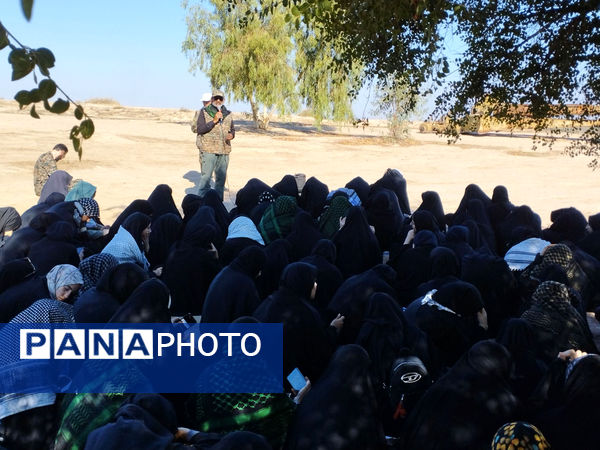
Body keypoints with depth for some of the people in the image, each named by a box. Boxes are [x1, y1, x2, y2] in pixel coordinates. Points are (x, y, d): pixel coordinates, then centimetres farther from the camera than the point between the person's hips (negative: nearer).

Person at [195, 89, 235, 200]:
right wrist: (214, 121, -18)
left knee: (221, 178, 10)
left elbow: (232, 129, 23)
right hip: (208, 150, -4)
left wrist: (231, 135, -1)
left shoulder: (228, 114, 14)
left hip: (224, 151, 5)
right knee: (206, 177, -8)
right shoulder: (204, 112, 1)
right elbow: (199, 129, -9)